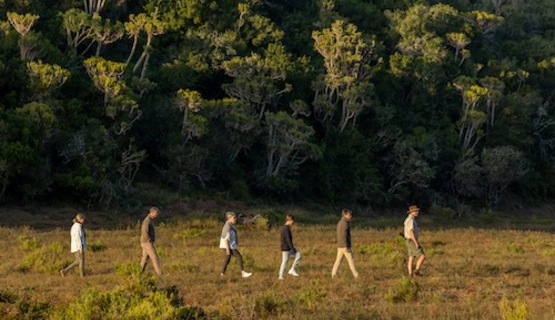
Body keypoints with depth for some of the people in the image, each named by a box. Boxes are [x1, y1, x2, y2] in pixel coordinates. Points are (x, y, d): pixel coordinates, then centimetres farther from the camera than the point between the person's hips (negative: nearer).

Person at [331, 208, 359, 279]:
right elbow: (344, 235, -22)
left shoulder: (339, 223, 16)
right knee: (351, 260, -4)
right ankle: (355, 275, -3)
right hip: (345, 246, -9)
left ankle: (333, 274, 3)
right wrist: (346, 247, -24)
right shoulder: (345, 223, -15)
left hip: (340, 246, 9)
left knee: (338, 260, 7)